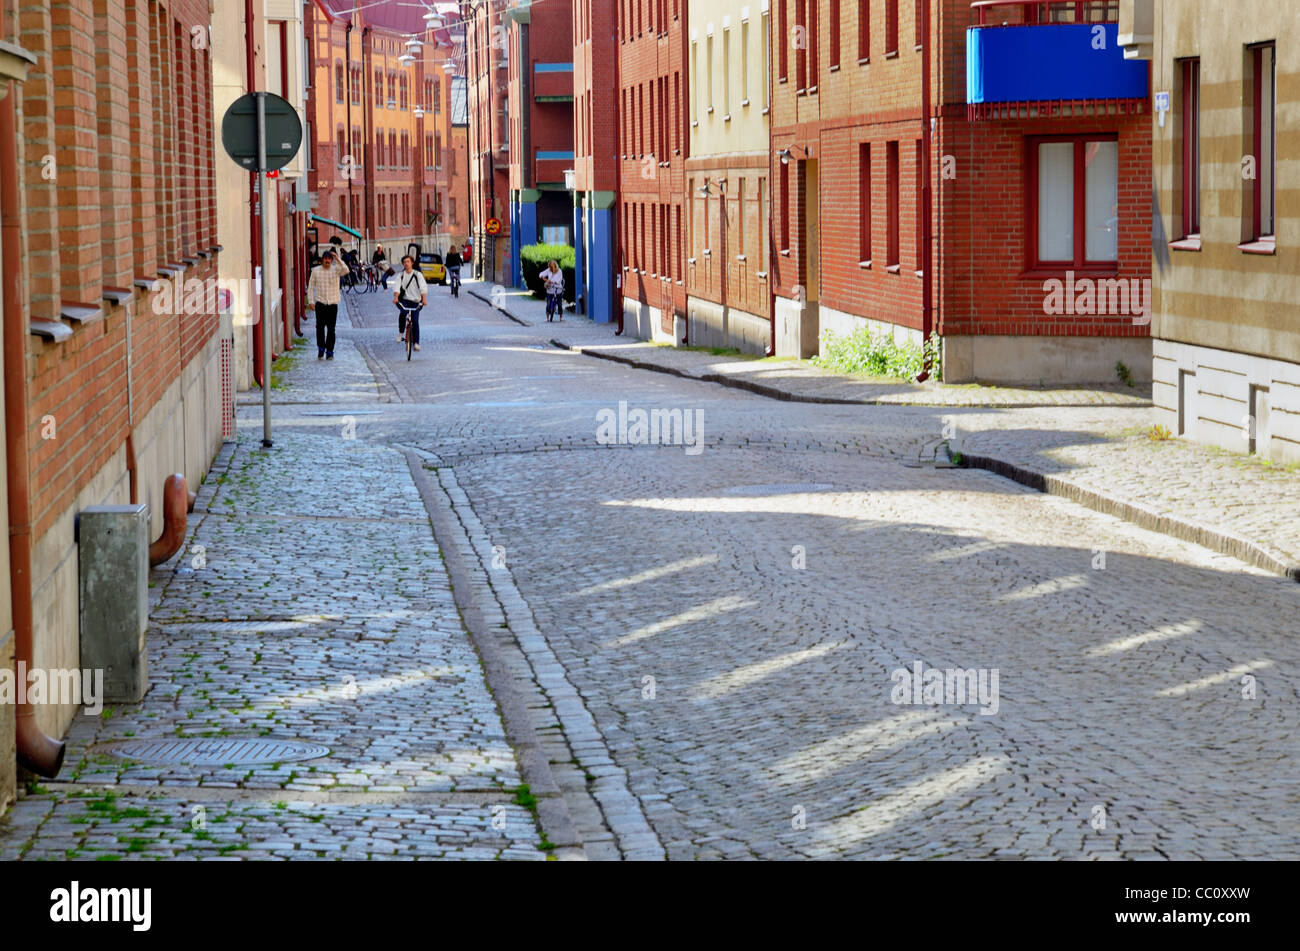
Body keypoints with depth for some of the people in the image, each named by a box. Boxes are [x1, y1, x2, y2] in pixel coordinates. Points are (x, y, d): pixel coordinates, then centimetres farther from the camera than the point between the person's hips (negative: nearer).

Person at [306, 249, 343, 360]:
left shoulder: (336, 270, 3)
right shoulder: (316, 271, 5)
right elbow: (310, 286, 9)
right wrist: (310, 301, 1)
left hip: (333, 303, 0)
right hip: (320, 302, 0)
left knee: (331, 328, 1)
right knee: (320, 327, -6)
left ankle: (329, 351, 8)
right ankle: (321, 348, 11)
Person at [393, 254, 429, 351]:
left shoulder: (418, 275, 1)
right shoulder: (400, 276, 5)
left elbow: (423, 287, -10)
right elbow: (397, 287, -8)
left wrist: (424, 299, -27)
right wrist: (395, 297, -28)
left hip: (415, 301, 0)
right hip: (404, 300, 0)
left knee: (415, 321, -8)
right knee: (402, 313, -30)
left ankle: (416, 342, 2)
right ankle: (400, 333, -12)